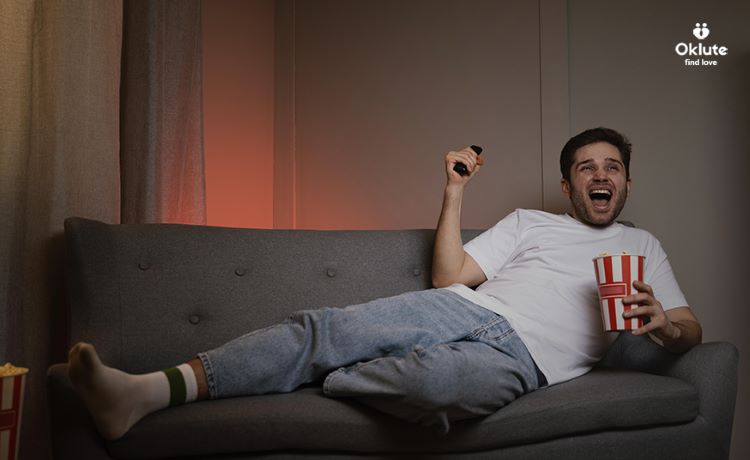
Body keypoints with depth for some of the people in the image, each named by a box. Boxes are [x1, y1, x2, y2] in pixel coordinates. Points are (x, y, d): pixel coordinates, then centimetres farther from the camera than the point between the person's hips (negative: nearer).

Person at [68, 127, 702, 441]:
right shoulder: (529, 221, 25)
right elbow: (449, 276, 13)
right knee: (323, 327, -23)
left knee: (432, 377, -41)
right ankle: (142, 393, -31)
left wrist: (664, 322, -7)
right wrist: (455, 190, 9)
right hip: (467, 310, 3)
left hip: (521, 356, -3)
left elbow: (690, 331, 18)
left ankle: (319, 378, -12)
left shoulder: (642, 247, 25)